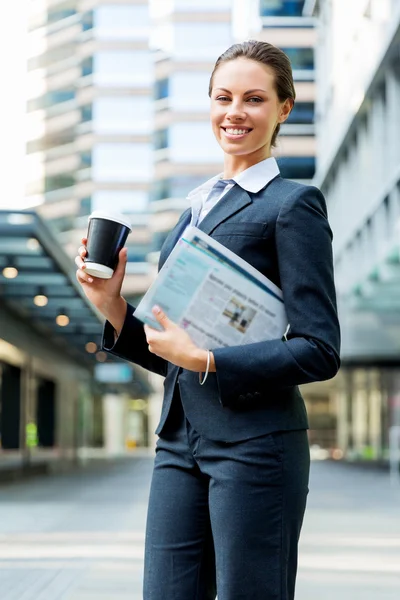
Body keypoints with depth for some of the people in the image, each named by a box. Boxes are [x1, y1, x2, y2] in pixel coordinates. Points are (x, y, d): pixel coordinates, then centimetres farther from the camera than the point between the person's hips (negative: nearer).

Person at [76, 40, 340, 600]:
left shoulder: (293, 203, -3)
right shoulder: (196, 207, 19)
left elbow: (320, 351, -10)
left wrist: (204, 360, -15)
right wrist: (114, 310, 4)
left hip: (255, 443, -7)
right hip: (180, 443, 7)